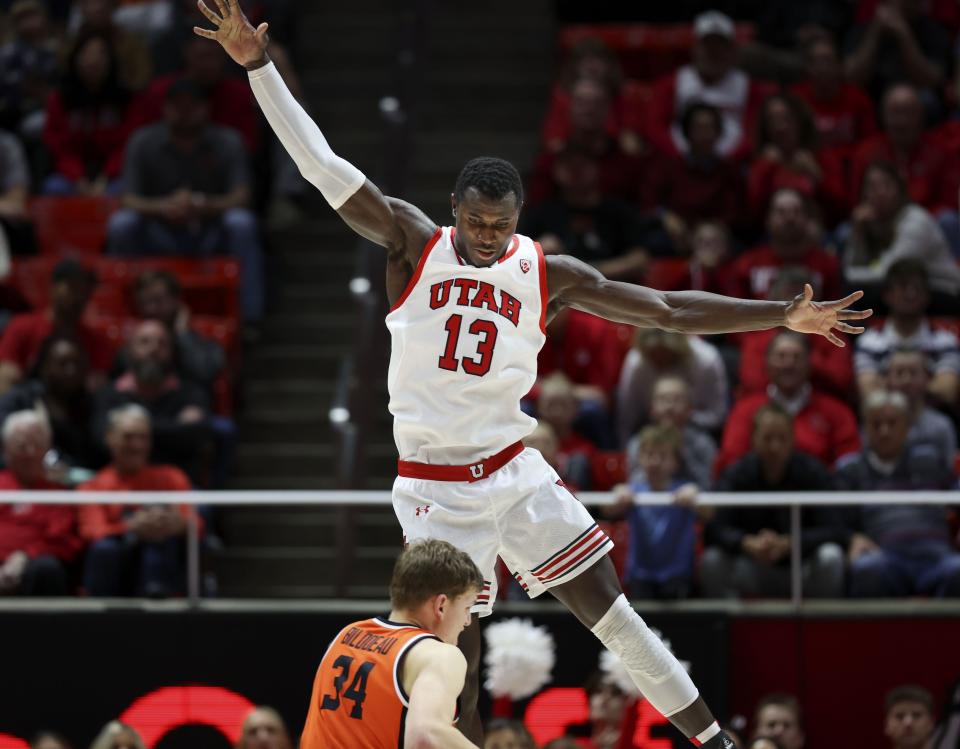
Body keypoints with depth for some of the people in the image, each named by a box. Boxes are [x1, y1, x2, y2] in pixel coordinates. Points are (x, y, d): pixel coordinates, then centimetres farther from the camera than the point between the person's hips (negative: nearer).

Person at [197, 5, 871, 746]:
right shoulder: (414, 245, -4)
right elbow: (325, 168, -10)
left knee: (608, 606, 2)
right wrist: (259, 67, -17)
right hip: (435, 486, -2)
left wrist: (785, 316, 1)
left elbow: (666, 308, 4)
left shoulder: (548, 274, 0)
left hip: (515, 470, 2)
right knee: (457, 663, -3)